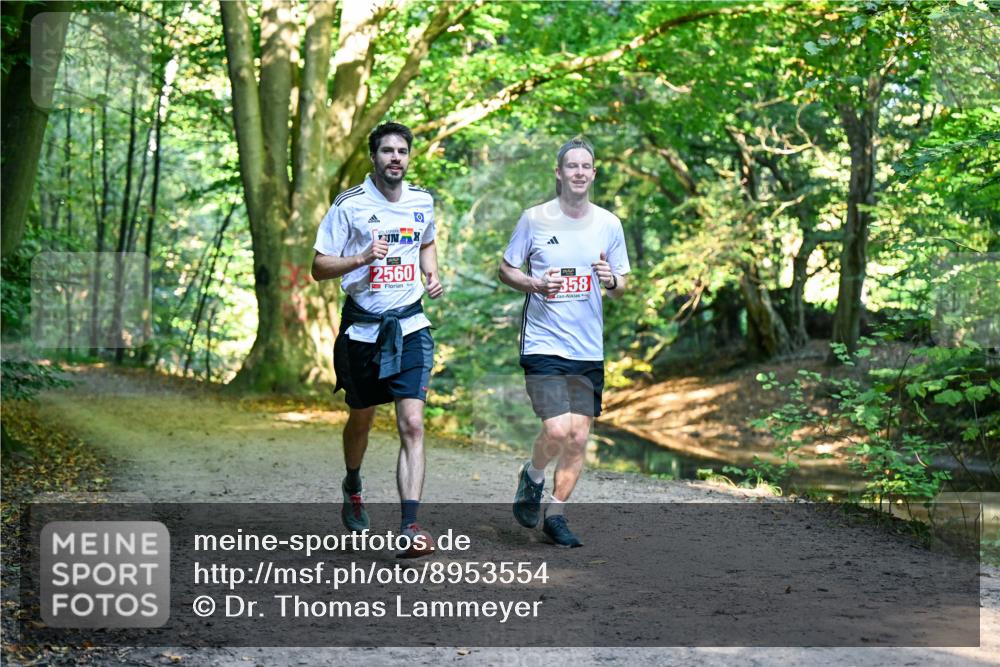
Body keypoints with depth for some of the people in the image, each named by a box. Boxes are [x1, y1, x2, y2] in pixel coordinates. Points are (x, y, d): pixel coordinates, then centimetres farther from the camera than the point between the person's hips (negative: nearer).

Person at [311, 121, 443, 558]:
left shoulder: (423, 202, 5)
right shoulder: (349, 205, -7)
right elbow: (319, 267, -6)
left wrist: (433, 275, 7)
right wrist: (363, 257, -22)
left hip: (410, 325, 2)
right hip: (363, 326, -1)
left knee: (412, 425, -12)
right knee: (361, 418, 16)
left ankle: (410, 527, -14)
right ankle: (353, 489, 46)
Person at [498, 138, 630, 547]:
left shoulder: (608, 224, 6)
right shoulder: (535, 219, -3)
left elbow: (621, 285, 14)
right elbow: (506, 270, 6)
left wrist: (611, 281, -10)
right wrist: (536, 285, -13)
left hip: (589, 349, 4)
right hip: (543, 344, -4)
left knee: (579, 438, 4)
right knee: (557, 430, -16)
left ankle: (555, 514, 21)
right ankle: (532, 478, 15)